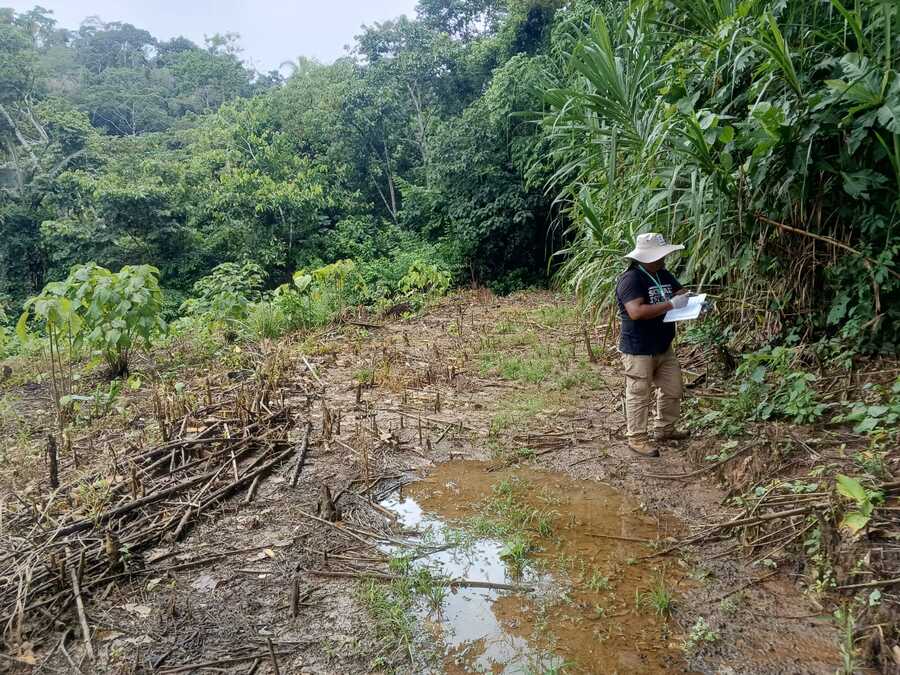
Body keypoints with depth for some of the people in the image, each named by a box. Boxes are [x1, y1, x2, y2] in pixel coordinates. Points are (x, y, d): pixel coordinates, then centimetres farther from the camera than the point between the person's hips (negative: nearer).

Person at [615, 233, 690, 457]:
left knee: (673, 389, 19)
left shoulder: (664, 275, 8)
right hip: (638, 351, -9)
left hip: (663, 348, 9)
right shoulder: (631, 279, -19)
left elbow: (682, 293, 16)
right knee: (639, 396, 2)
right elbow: (636, 312, -31)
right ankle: (637, 439, 14)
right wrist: (670, 304, -27)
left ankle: (664, 429, 36)